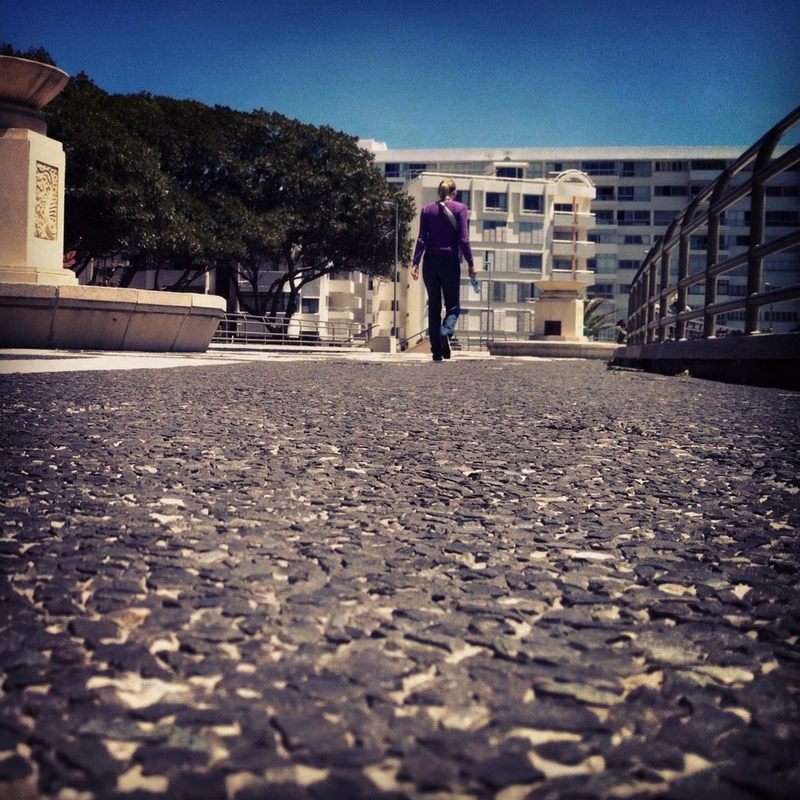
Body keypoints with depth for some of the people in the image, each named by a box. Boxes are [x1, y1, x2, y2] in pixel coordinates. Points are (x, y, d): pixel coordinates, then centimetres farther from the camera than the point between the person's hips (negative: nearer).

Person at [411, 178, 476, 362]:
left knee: (434, 306, 8)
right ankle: (446, 332, -23)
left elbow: (422, 239, -1)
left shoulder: (427, 210, 6)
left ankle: (436, 351, 4)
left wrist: (415, 263, -3)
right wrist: (471, 264, -3)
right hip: (451, 262, -2)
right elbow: (463, 239, -7)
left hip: (431, 262, 2)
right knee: (452, 305, 8)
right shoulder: (460, 209, -1)